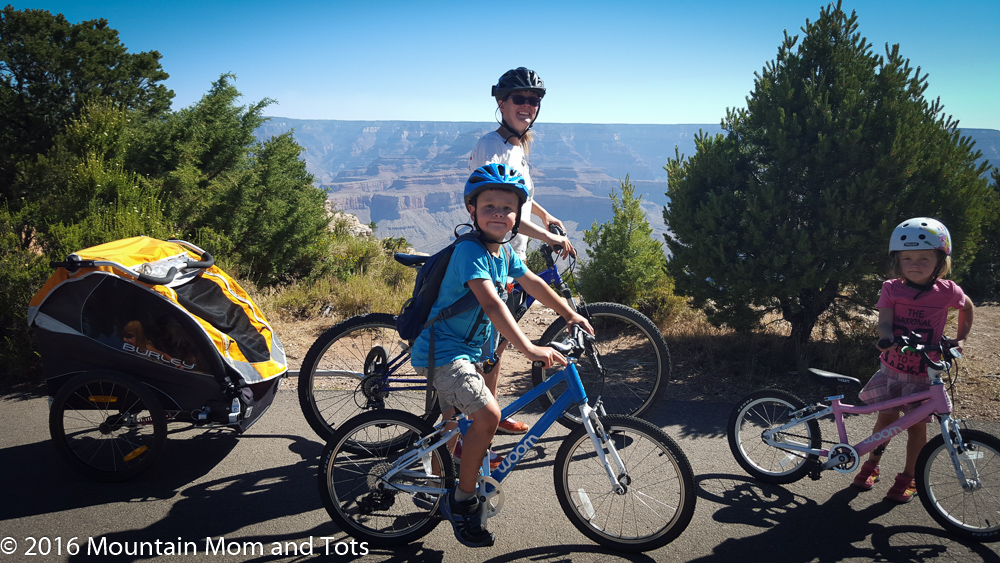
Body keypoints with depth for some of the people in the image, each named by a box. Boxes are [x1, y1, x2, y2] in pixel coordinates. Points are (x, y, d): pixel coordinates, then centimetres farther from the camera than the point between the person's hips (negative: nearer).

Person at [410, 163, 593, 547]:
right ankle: (463, 501, -7)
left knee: (452, 427, 24)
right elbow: (492, 304, -36)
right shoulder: (470, 251, -24)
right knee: (487, 414, -24)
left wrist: (571, 315, 20)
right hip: (442, 351, -10)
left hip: (465, 350, 10)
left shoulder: (504, 252, 4)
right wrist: (529, 349, -44)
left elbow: (533, 284, 18)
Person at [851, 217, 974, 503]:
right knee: (887, 416, 5)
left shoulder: (947, 291, -9)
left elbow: (967, 307, 14)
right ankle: (871, 465, 26)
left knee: (917, 424, 6)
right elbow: (884, 321, -21)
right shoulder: (892, 289, -10)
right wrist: (887, 338, -41)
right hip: (892, 367, 0)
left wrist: (960, 338, 9)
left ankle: (909, 478, 22)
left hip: (925, 372, 0)